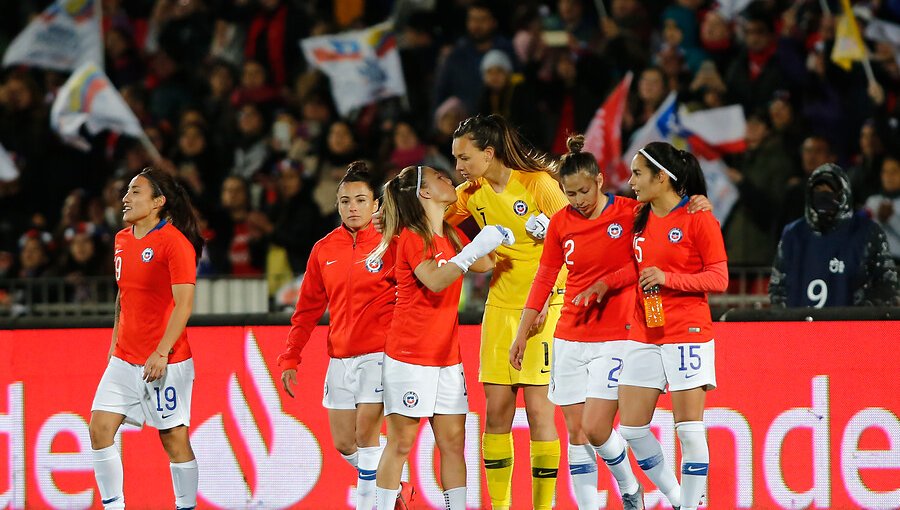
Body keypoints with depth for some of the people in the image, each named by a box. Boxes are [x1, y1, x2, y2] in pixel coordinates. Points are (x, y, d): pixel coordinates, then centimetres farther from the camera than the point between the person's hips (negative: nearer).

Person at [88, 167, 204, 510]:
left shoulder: (174, 241, -13)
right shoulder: (122, 240, 11)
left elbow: (184, 304, -17)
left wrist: (161, 353, -22)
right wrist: (116, 341, 18)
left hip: (166, 362, -7)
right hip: (124, 359, 7)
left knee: (174, 439, -1)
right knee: (100, 429, -3)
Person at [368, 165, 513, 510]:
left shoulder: (451, 234, 13)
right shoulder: (411, 236, -11)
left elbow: (483, 264, 22)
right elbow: (435, 280, -24)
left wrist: (494, 239, 7)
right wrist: (474, 249, -29)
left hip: (447, 357, 7)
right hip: (409, 356, -7)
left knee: (453, 442, 3)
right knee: (400, 443, -4)